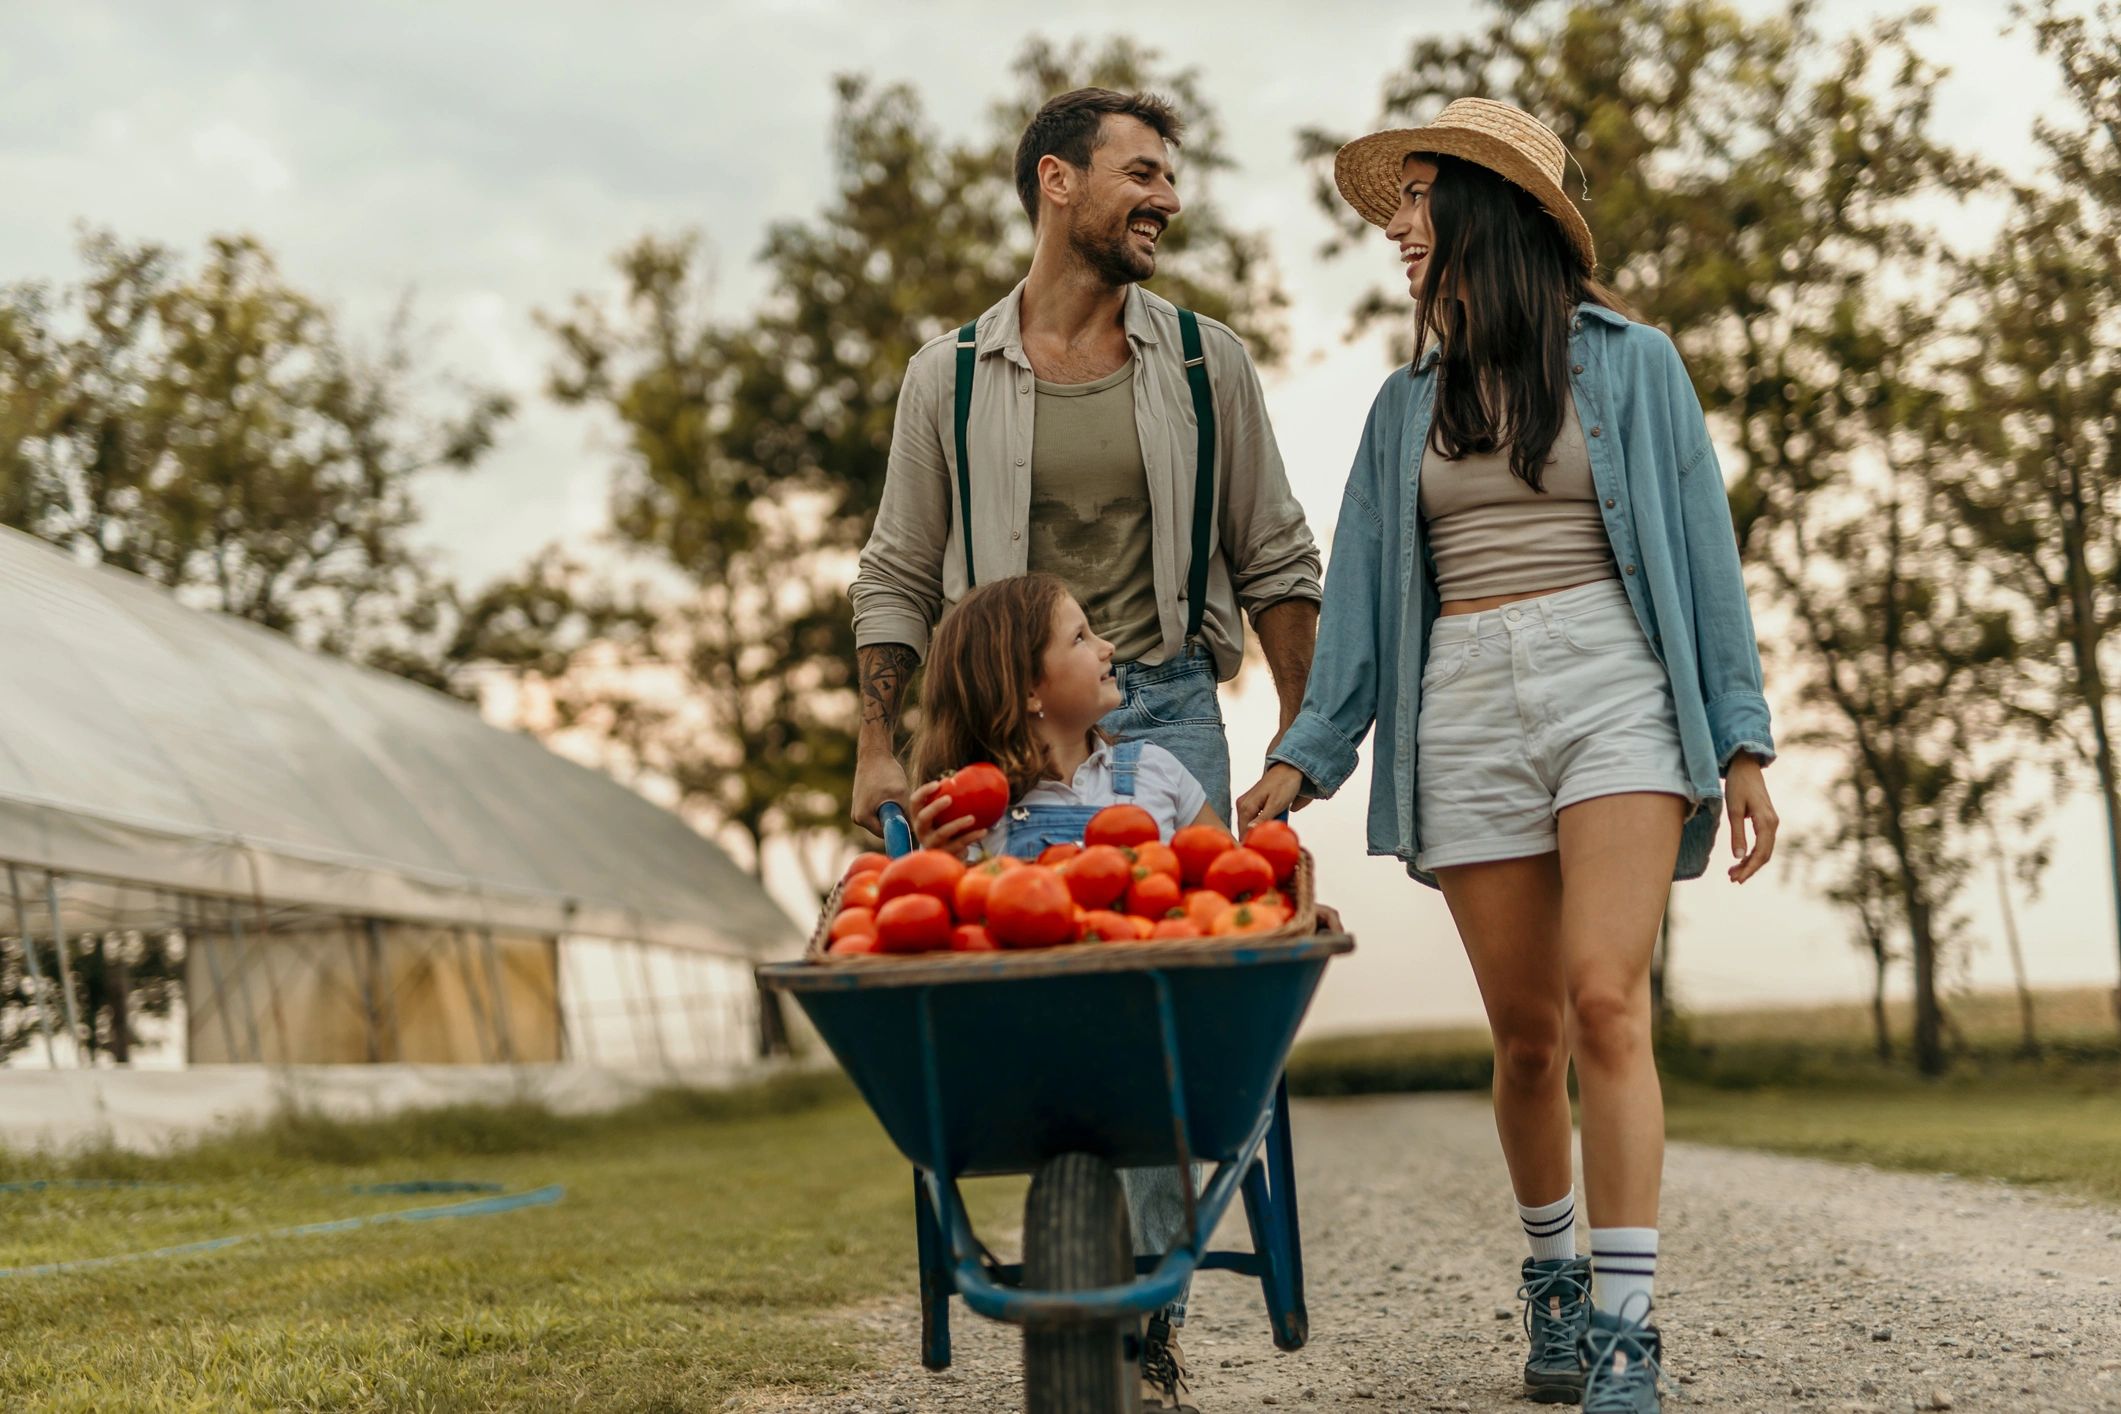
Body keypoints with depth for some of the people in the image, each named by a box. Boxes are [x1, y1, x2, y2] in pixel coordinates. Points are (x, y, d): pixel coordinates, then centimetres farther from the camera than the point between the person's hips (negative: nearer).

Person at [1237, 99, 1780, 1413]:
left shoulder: (1630, 364, 7)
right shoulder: (1408, 405, 17)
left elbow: (1703, 553, 5)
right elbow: (1365, 596, 14)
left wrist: (1741, 742, -2)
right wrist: (1304, 757, 4)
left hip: (1617, 685, -3)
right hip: (1466, 710, 3)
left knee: (1606, 1000, -18)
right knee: (1528, 1035, 4)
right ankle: (1554, 1272, 28)